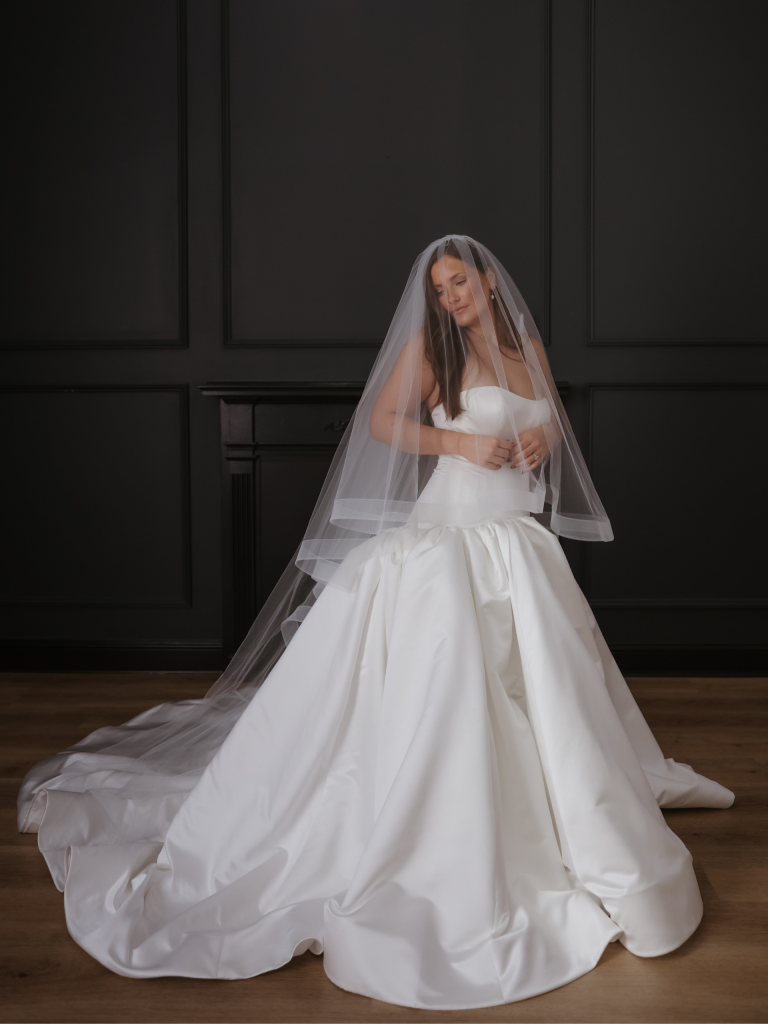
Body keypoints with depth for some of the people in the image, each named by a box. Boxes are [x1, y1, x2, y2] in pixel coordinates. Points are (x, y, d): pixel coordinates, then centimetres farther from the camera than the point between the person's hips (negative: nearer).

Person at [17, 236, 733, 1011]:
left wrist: (543, 440, 0)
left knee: (538, 691, 11)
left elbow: (552, 421, 24)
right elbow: (382, 422, -6)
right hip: (451, 540, -6)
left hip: (523, 546, 6)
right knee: (438, 690, -11)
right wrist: (464, 443, -15)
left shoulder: (527, 345, 13)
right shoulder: (431, 343, -3)